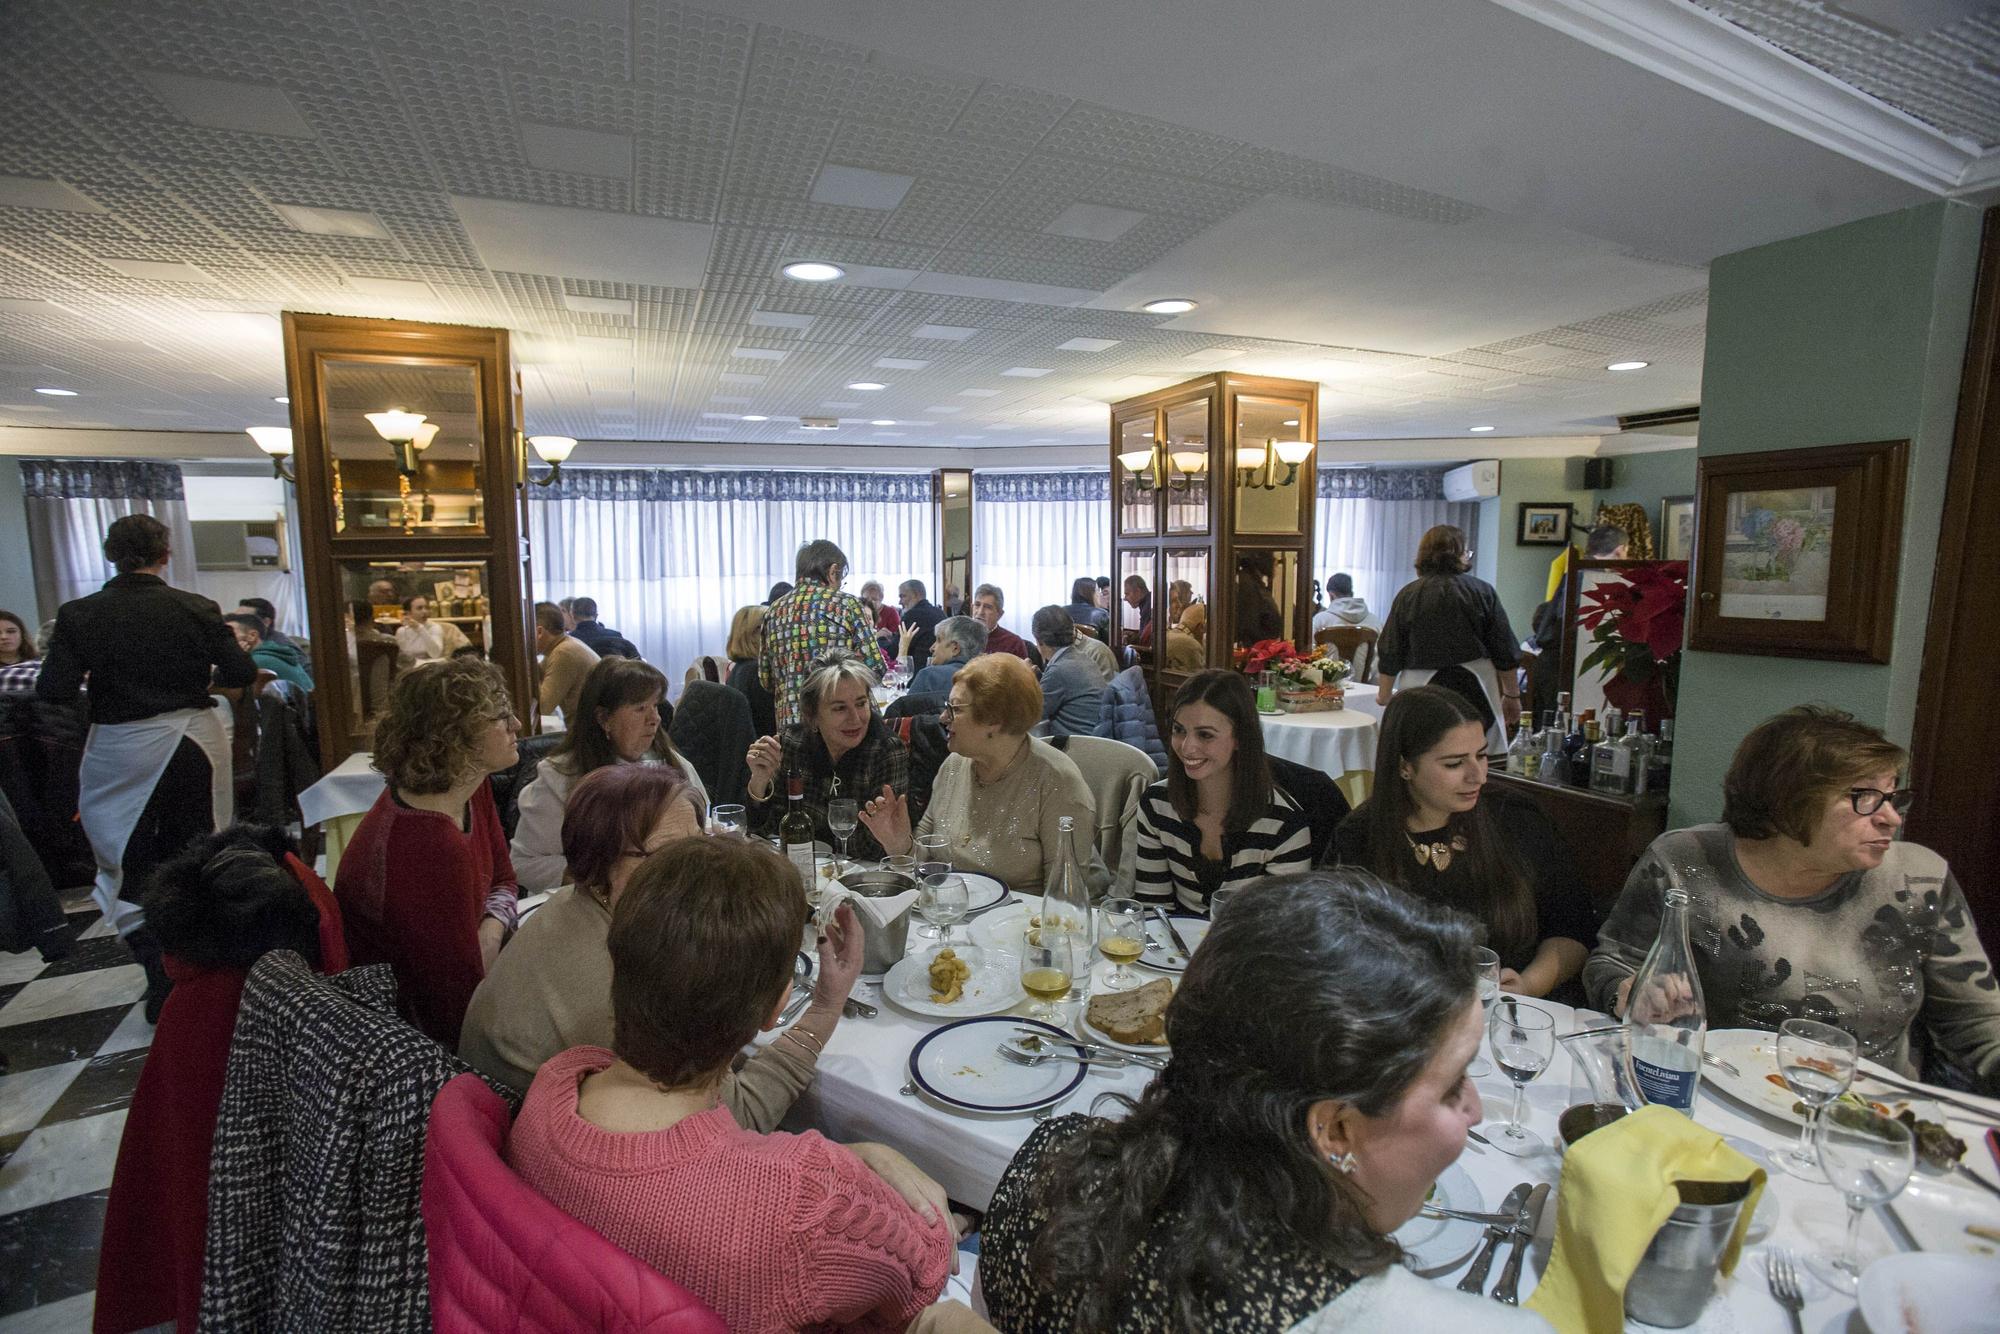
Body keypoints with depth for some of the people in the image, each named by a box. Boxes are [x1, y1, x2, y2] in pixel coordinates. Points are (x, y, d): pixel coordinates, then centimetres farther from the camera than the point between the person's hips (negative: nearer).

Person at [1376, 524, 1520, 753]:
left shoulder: (1408, 595, 0)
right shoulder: (1482, 591, -1)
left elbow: (1391, 656, 3)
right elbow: (1504, 654, 1)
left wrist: (1384, 694, 16)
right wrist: (1512, 696, 12)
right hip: (1475, 694, 0)